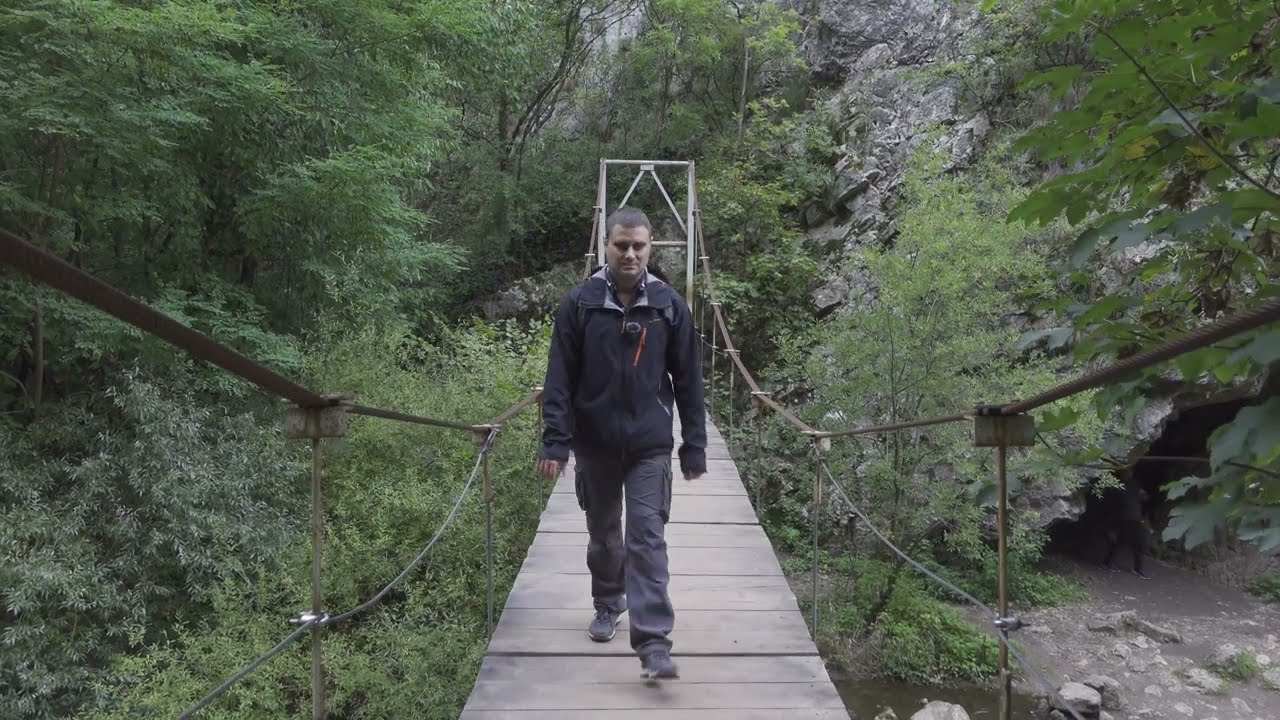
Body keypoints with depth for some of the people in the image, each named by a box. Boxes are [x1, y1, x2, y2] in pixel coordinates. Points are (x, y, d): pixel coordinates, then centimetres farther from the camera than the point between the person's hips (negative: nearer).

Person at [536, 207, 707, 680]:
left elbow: (688, 381, 2)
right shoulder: (578, 304, -4)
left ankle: (654, 644, -5)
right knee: (602, 534, 18)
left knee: (648, 539, -6)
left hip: (650, 446, -1)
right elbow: (559, 378, -5)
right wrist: (556, 441, -13)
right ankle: (607, 606, 41)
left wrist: (694, 446, 1)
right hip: (594, 445, 1)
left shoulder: (670, 306, -2)